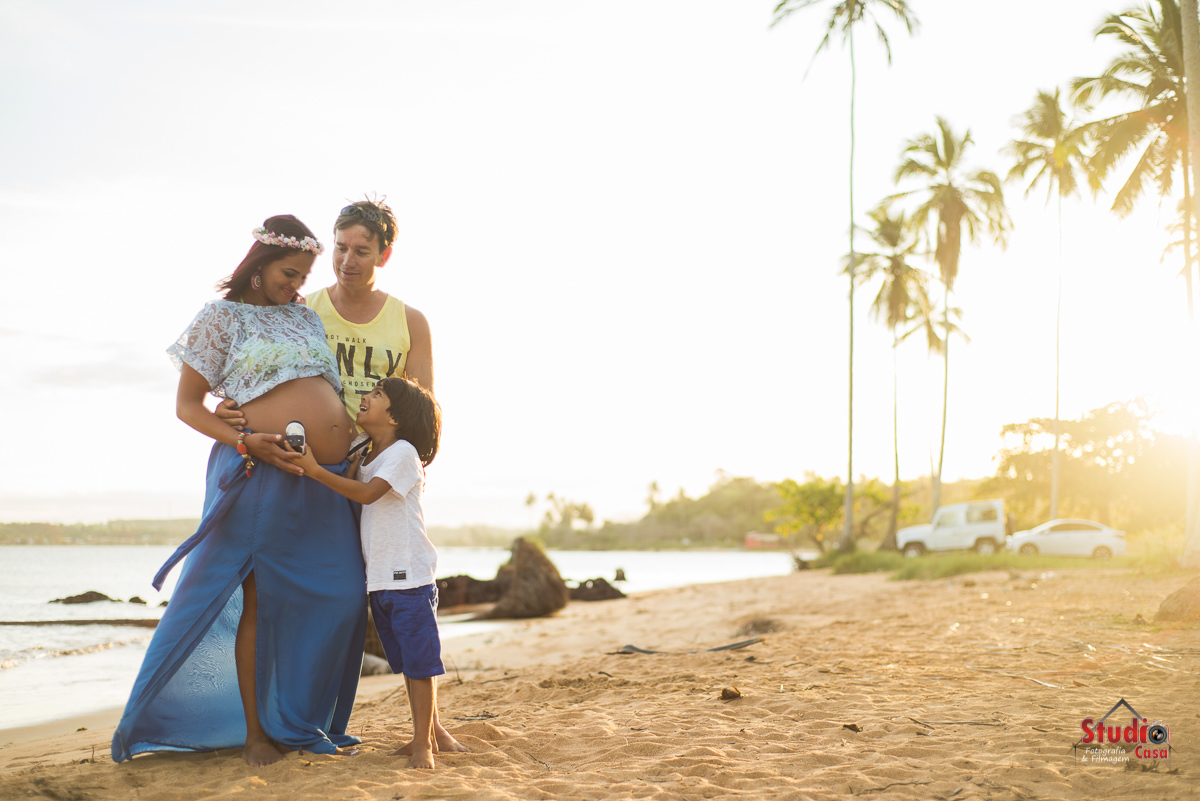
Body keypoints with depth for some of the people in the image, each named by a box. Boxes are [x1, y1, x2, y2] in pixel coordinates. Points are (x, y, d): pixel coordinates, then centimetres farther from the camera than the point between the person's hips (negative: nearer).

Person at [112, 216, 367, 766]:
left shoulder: (307, 317, 18)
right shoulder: (221, 317, 3)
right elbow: (186, 404, 1)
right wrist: (243, 441, -14)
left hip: (330, 482, 6)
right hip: (264, 475, -6)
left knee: (338, 598, 3)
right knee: (261, 602, 0)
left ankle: (303, 722, 17)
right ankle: (255, 732, 10)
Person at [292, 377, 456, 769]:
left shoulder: (403, 452, -10)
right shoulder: (365, 458, 16)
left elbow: (367, 493, -23)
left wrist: (316, 470, -26)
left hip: (410, 576, -8)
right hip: (379, 579, 8)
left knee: (420, 659, -5)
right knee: (406, 662, 14)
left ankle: (424, 743, 0)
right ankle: (423, 736, 22)